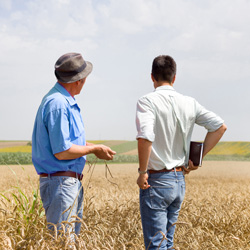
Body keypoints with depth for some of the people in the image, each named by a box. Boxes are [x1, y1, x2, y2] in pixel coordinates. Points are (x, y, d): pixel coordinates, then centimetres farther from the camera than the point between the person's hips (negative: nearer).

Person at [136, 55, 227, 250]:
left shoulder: (147, 101, -12)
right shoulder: (189, 103, 5)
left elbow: (145, 138, -27)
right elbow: (220, 126, 7)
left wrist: (142, 172, -15)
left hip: (156, 181, -6)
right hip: (180, 180, 6)